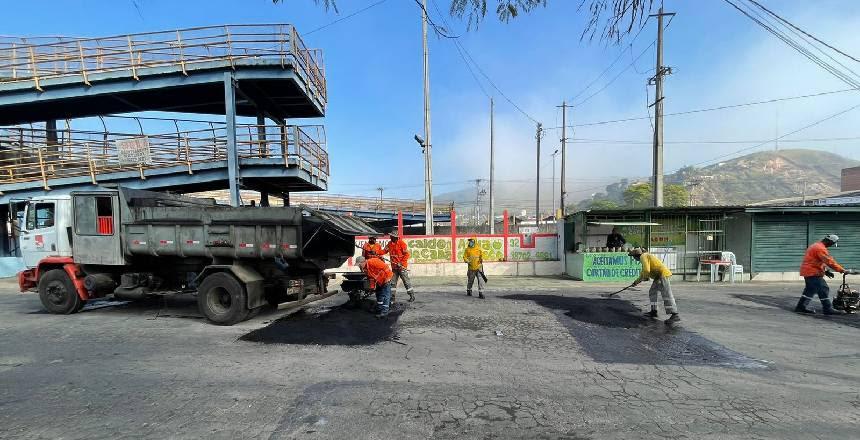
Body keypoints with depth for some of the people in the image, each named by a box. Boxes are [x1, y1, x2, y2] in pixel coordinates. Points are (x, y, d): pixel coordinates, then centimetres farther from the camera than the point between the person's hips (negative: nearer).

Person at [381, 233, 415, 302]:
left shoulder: (401, 243, -12)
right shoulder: (389, 244, 8)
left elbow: (407, 254, -14)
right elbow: (384, 251, 6)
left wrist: (401, 263, -19)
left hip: (402, 266, -6)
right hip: (394, 267, 6)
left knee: (406, 281, 0)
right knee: (393, 282, 9)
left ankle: (412, 296, 12)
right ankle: (392, 297, 17)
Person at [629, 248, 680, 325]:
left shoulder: (643, 256, -8)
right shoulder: (645, 257, 24)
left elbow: (646, 270, -21)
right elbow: (643, 272, 33)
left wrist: (645, 278, -1)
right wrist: (636, 282, 37)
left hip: (662, 274, -11)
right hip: (658, 276, 11)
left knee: (666, 295, -15)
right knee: (652, 292, 16)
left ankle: (675, 315, -18)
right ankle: (653, 311, 21)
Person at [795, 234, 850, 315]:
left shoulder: (816, 246, 17)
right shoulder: (820, 248, -16)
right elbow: (829, 261, -22)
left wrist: (825, 270, 15)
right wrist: (842, 270, -20)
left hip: (808, 271, 11)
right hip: (813, 272, -11)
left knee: (810, 290, 16)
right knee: (823, 289, -7)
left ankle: (801, 307, 19)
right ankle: (828, 309, -2)